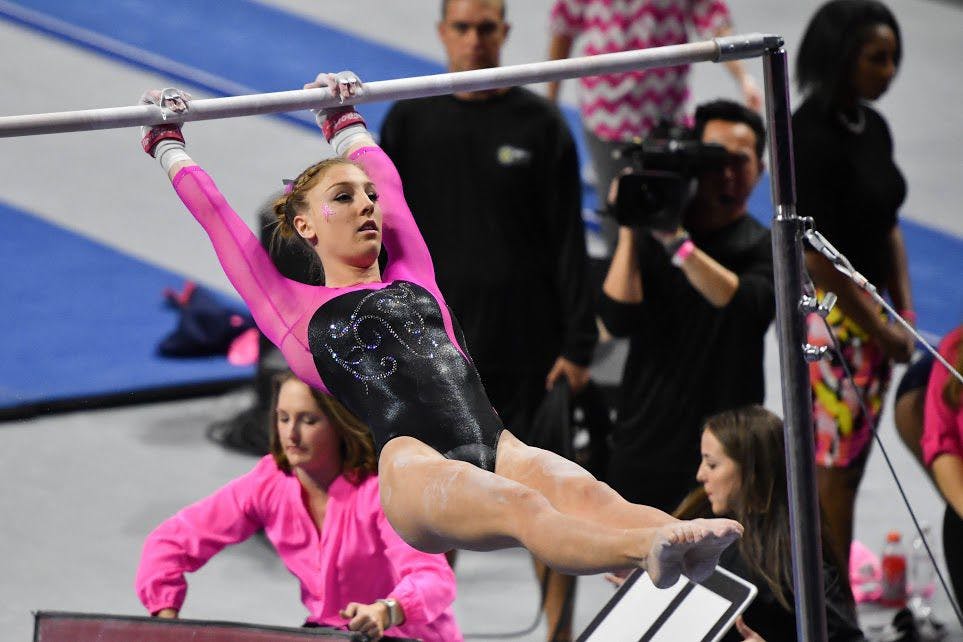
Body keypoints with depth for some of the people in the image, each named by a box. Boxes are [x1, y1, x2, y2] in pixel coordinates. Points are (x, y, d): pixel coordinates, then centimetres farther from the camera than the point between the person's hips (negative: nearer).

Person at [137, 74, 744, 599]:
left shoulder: (415, 280, 32)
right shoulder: (296, 309, 21)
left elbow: (388, 180, 45)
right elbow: (217, 218, 27)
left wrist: (345, 121, 59)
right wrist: (168, 144, 39)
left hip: (494, 446, 5)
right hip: (414, 468, -5)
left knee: (579, 489, -31)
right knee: (520, 506, -38)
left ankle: (679, 544, -62)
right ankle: (649, 551, -68)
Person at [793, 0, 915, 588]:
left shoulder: (873, 128, 10)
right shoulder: (812, 136, -17)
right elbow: (816, 253, -19)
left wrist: (903, 314, 7)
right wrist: (881, 328, -13)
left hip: (872, 318, 9)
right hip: (829, 317, -9)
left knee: (849, 470, 13)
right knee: (834, 472, -3)